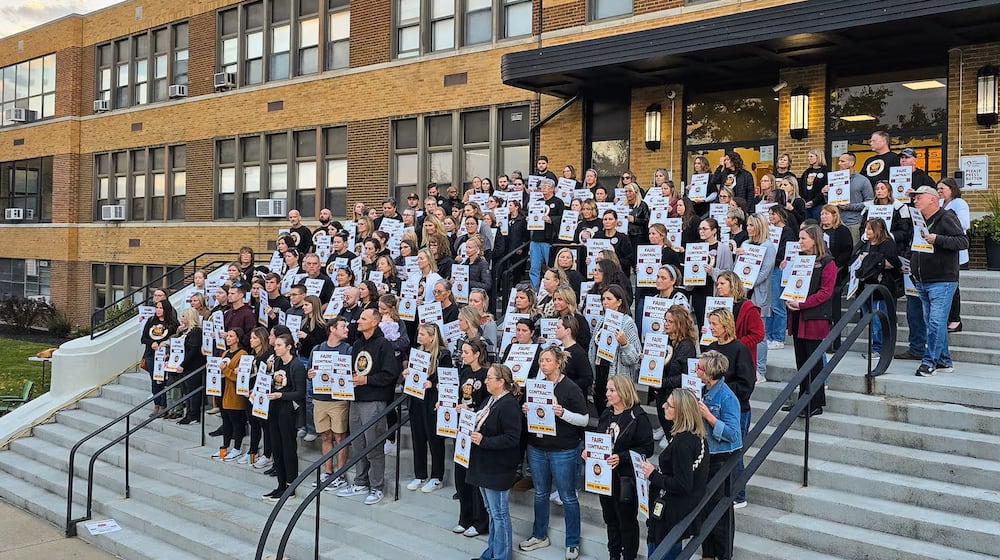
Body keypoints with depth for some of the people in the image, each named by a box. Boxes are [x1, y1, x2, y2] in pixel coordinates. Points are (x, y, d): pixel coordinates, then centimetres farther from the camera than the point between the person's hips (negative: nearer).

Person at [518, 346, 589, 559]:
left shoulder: (571, 388, -11)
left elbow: (585, 420, -10)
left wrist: (563, 413, -25)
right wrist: (526, 410, -5)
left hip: (563, 451, -5)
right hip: (537, 448, 5)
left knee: (567, 497, 5)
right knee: (540, 494, 18)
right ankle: (539, 536, 34)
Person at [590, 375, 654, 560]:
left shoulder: (638, 417, -16)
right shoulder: (606, 414, 6)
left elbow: (646, 449, -19)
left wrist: (621, 458, -28)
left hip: (626, 477, -7)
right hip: (605, 475, 7)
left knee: (627, 520, 8)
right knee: (610, 517, 19)